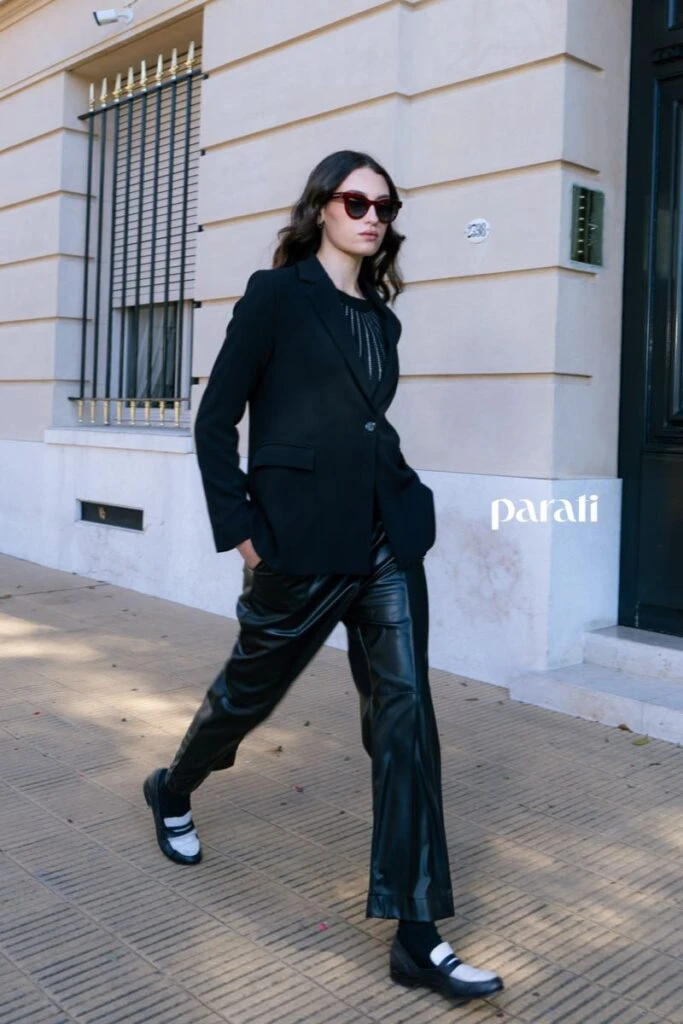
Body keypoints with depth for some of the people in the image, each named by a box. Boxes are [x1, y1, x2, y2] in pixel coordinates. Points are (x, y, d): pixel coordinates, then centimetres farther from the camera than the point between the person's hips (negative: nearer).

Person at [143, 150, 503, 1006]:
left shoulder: (381, 316, 14)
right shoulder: (275, 294, -2)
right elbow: (215, 420, -5)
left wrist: (396, 498, 12)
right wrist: (240, 529, -10)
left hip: (388, 541, 5)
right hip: (301, 544, -5)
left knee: (404, 714, -3)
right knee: (252, 688, 14)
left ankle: (415, 935, 4)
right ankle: (172, 792, 47)